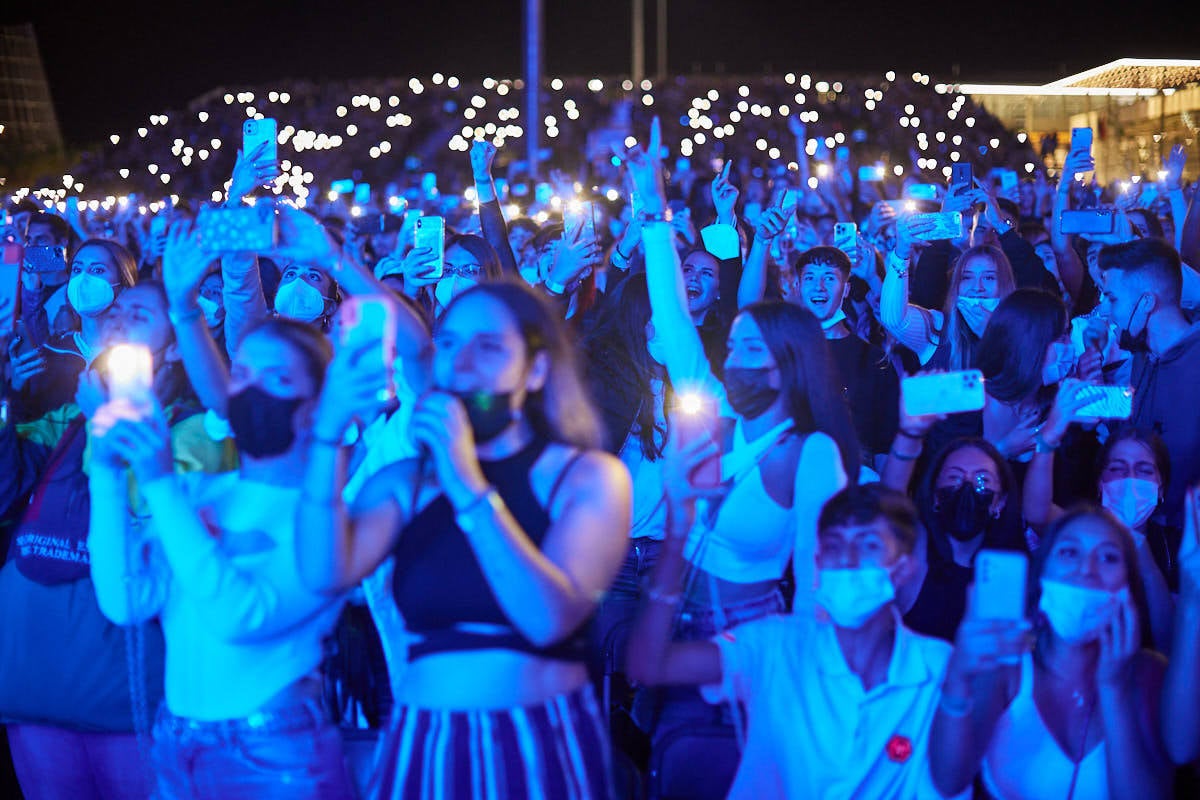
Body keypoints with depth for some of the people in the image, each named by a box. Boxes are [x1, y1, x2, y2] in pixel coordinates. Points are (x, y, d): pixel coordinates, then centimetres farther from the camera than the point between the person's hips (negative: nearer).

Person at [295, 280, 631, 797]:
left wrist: (468, 487, -20)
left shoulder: (588, 476, -3)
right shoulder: (404, 483, 6)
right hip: (423, 746, 3)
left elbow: (550, 619, -17)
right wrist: (329, 429, -18)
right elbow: (325, 574, -12)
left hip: (542, 749, -2)